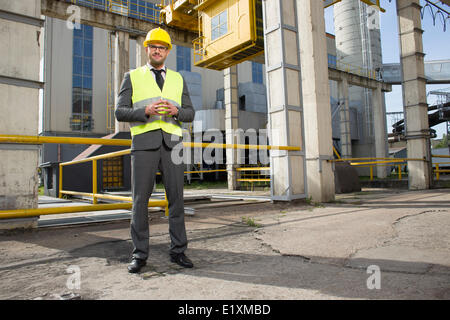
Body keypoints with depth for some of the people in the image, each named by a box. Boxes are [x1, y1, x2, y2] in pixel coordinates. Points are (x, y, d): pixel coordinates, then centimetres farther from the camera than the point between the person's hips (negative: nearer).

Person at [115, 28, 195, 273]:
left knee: (176, 199, -1)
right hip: (143, 142, -2)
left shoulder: (177, 79, 19)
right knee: (140, 200, -4)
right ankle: (139, 255, 7)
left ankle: (177, 251, 9)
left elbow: (190, 114, 12)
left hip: (171, 143, 2)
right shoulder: (132, 77, 12)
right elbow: (121, 113, 2)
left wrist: (176, 111, -12)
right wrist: (145, 112, -17)